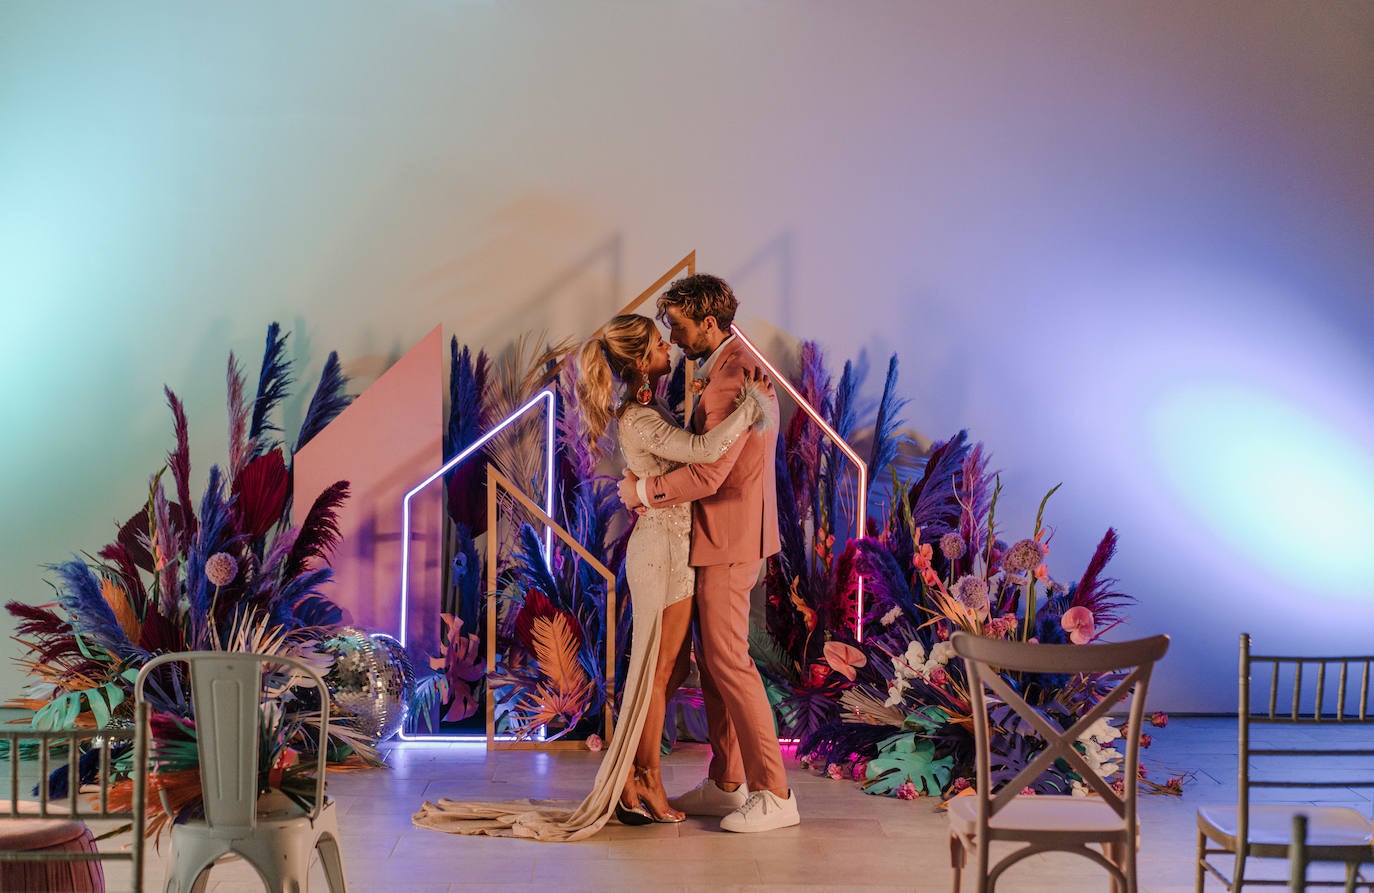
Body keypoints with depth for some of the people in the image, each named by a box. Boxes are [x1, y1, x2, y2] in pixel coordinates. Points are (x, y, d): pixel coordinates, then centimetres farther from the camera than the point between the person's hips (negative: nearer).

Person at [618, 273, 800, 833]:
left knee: (728, 661, -8)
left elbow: (708, 472, -27)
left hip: (729, 540, -11)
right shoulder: (728, 369, 14)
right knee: (712, 659, 14)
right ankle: (726, 784, 22)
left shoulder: (733, 375, -21)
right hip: (722, 537, 11)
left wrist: (643, 491, -14)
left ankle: (775, 795, -3)